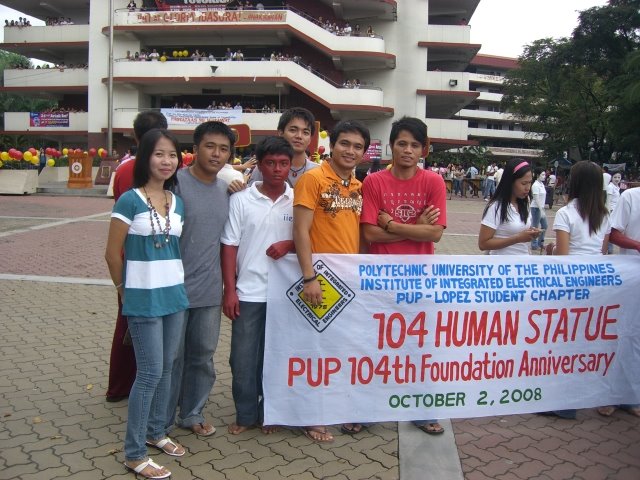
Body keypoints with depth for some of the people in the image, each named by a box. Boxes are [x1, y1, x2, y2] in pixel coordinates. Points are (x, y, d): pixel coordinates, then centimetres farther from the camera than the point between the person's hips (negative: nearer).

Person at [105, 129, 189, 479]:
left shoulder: (177, 202, 7)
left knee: (167, 367, 14)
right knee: (150, 372, -2)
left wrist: (173, 282, 10)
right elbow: (113, 254, -7)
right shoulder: (129, 200, -11)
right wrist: (125, 290, 2)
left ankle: (156, 432, 32)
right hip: (144, 298, -6)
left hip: (175, 294, 6)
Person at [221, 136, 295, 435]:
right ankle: (245, 414, 25)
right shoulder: (241, 200, -1)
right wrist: (229, 290, -6)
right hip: (248, 293, 0)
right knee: (243, 358, 7)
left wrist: (289, 244, -13)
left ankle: (269, 414, 29)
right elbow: (229, 247, -1)